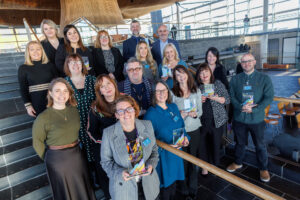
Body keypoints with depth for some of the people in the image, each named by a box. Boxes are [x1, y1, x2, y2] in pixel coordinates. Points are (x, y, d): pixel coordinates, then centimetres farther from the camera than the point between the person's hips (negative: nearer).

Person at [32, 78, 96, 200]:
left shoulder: (74, 110, -2)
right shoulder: (43, 118, -15)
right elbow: (37, 142, -4)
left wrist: (74, 148, 7)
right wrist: (50, 158, 2)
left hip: (77, 155, 4)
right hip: (57, 159, -4)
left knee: (82, 189, 20)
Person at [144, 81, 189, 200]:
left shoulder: (173, 107, 0)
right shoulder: (151, 114, -20)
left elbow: (181, 125, 11)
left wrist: (185, 137, -7)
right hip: (163, 155, -6)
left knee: (174, 178, 25)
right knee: (166, 182, 13)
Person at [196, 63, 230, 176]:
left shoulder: (218, 84, 1)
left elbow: (227, 100, 0)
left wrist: (215, 97, -16)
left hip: (217, 120, 0)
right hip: (202, 121, 1)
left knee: (216, 144, 9)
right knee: (203, 144, 7)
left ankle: (215, 165, 32)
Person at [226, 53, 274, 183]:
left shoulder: (264, 78, -5)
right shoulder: (235, 79, 2)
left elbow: (269, 97, -9)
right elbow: (232, 96, -1)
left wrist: (254, 109, -20)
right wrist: (241, 107, -19)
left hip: (257, 119, -1)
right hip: (239, 118, 2)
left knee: (260, 145, 14)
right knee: (240, 143, 19)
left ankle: (263, 169, 37)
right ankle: (238, 163, 42)